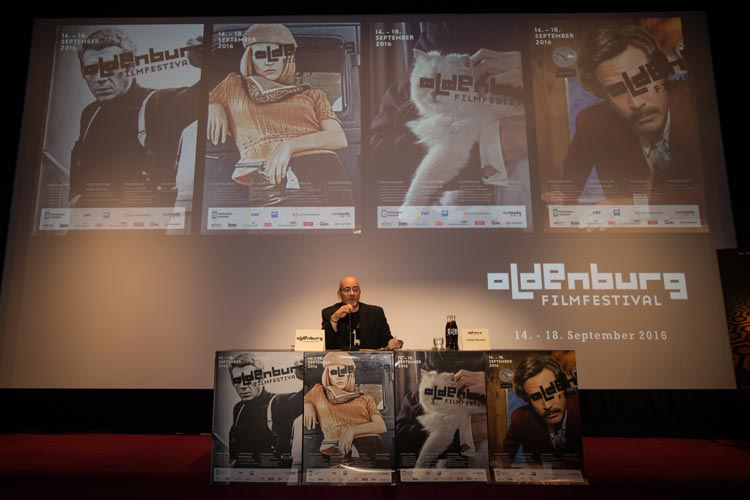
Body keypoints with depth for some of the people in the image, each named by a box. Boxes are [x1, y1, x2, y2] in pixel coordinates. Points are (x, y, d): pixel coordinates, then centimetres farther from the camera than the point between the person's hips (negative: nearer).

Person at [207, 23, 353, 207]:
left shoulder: (313, 95, 25)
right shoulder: (233, 85, 28)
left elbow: (339, 138, 8)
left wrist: (289, 145, -7)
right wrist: (214, 107, 13)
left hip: (324, 169, 1)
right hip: (270, 176, -1)